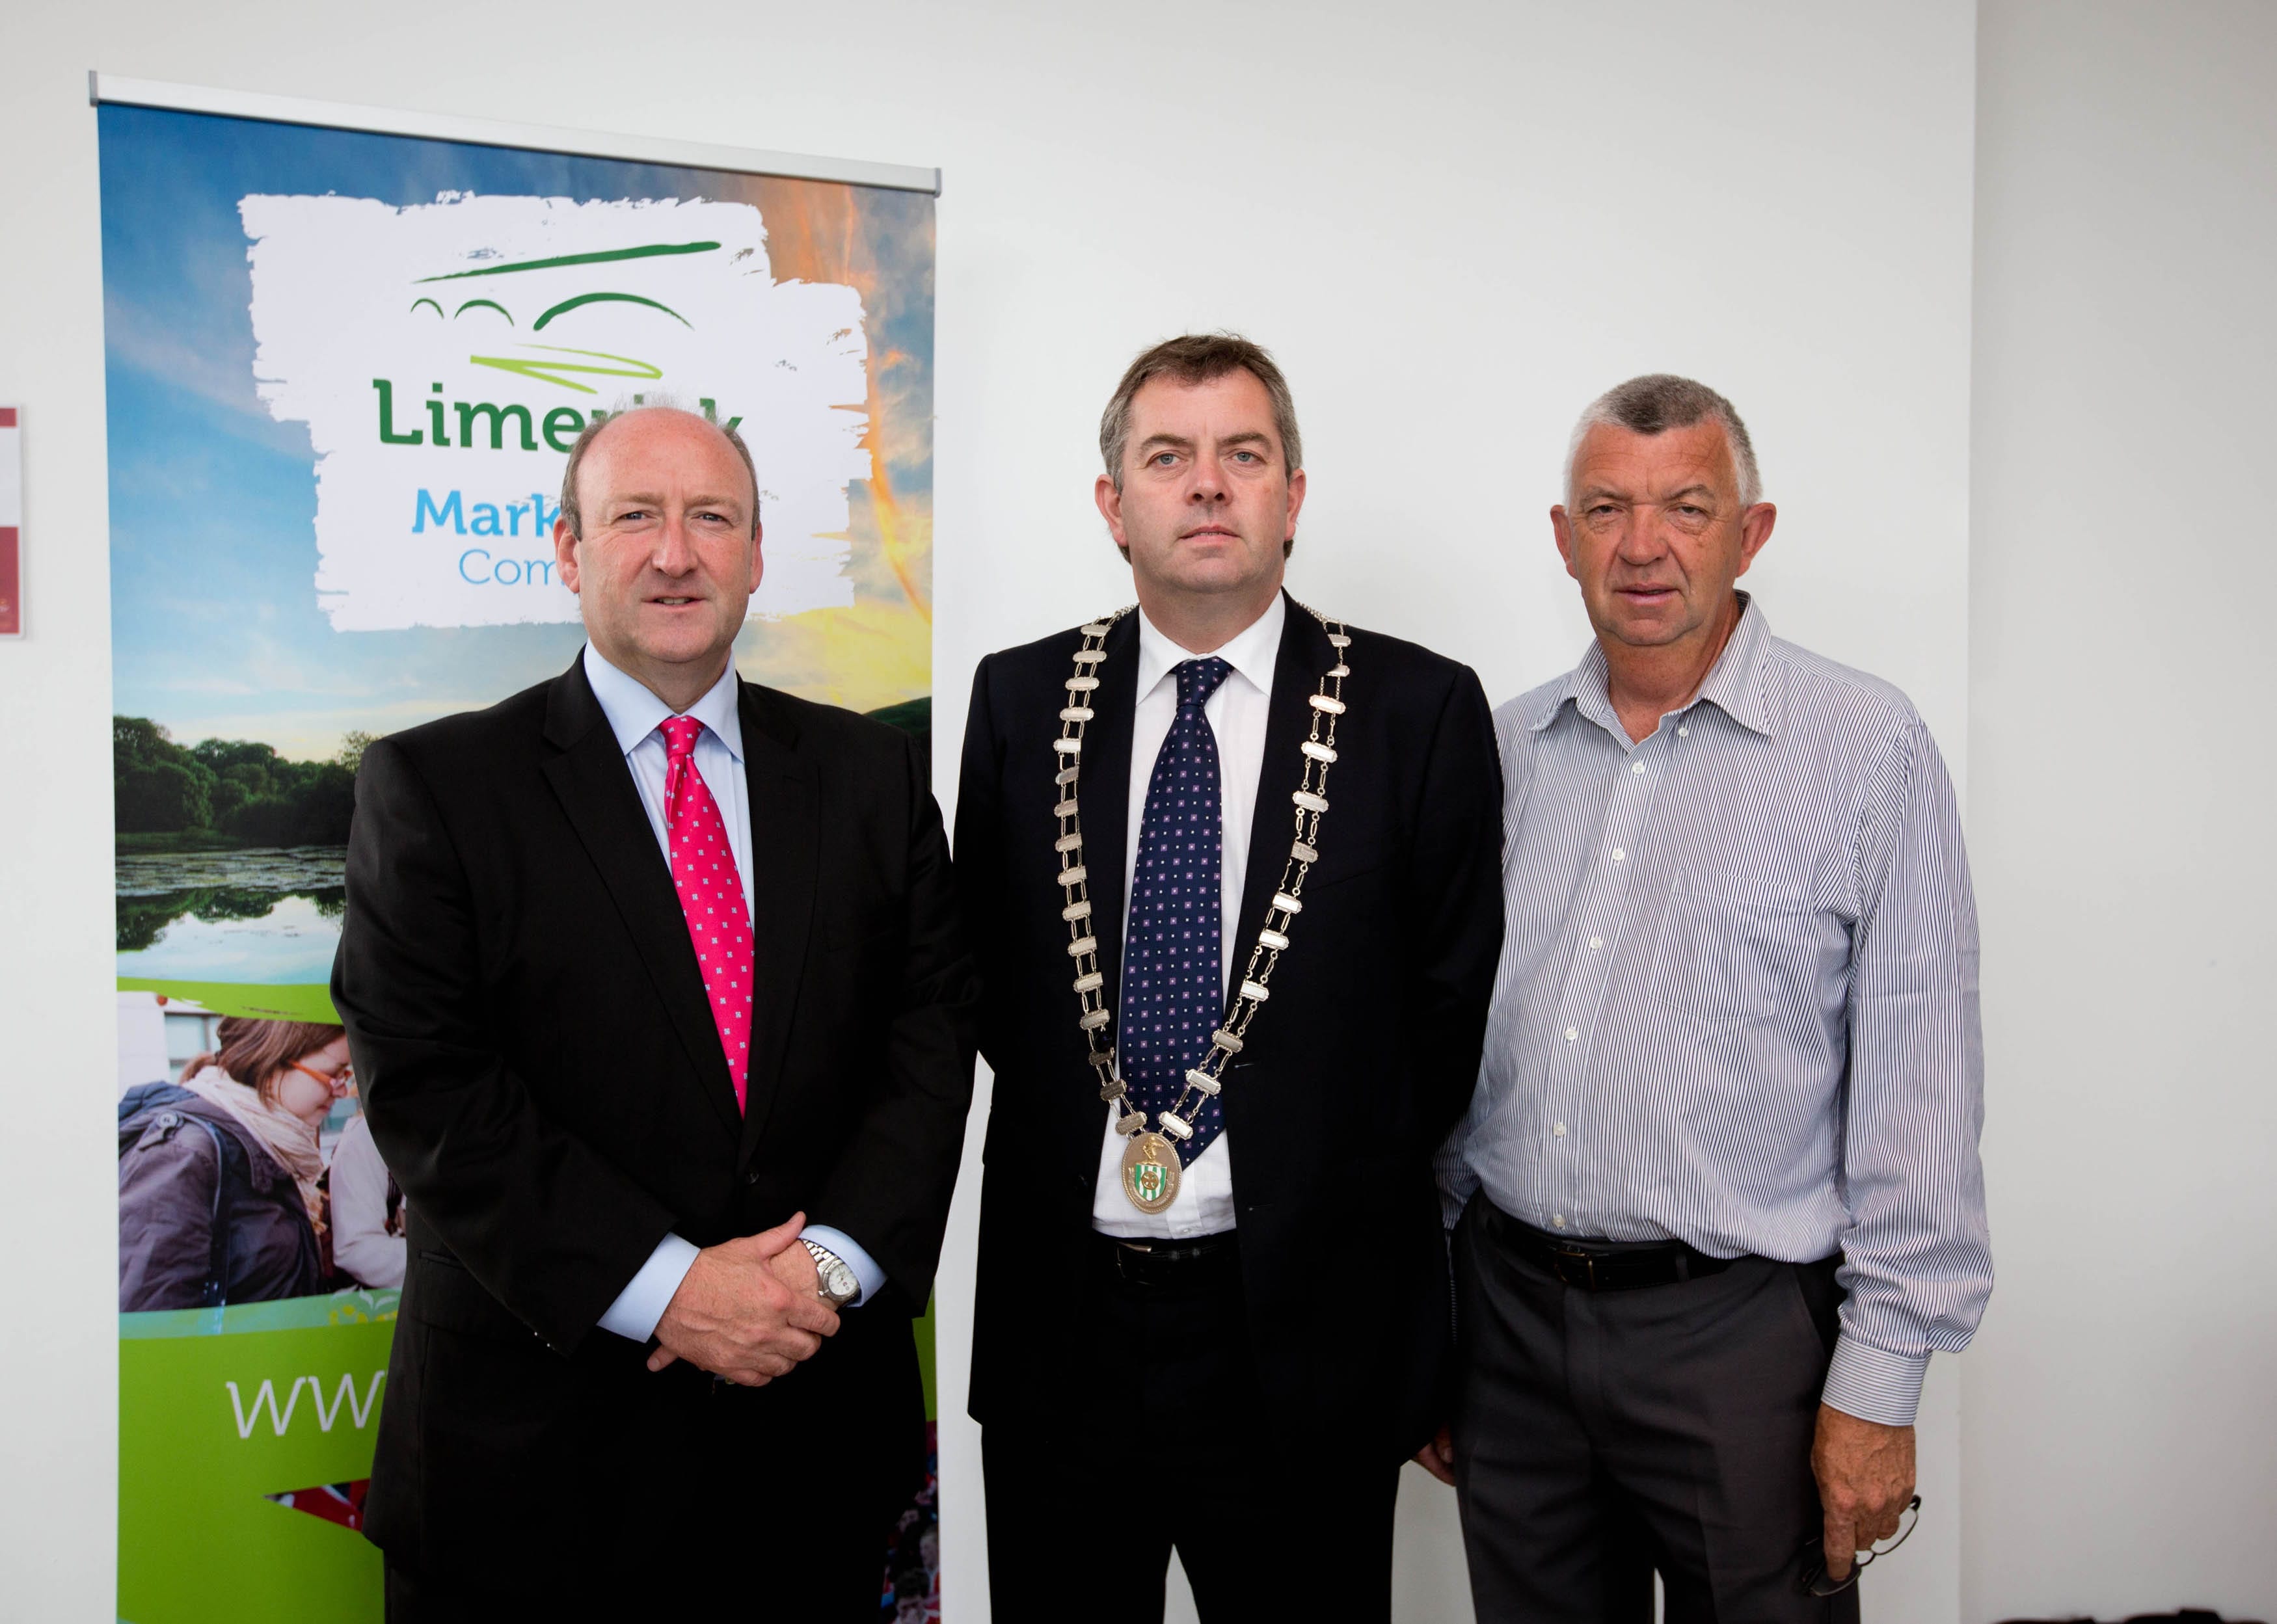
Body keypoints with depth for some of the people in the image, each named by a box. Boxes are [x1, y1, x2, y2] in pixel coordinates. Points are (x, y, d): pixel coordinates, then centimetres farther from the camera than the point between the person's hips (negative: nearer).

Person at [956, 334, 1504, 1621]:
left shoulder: (1418, 709, -4)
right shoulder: (1021, 699, 3)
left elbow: (1454, 997, -1)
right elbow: (985, 968, 10)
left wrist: (1343, 1200, 0)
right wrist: (1084, 1127, 1)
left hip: (1302, 1328, -2)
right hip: (1057, 1319, 3)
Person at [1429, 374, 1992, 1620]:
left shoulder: (1868, 749, -7)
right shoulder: (1506, 746, 5)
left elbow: (1917, 1089, -7)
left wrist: (1878, 1382, -8)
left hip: (1740, 1330, -3)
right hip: (1507, 1306, 4)